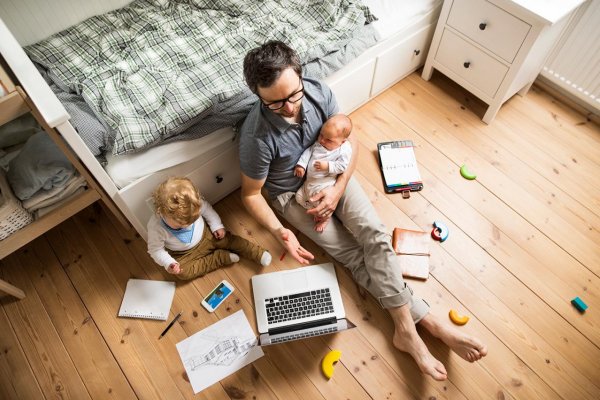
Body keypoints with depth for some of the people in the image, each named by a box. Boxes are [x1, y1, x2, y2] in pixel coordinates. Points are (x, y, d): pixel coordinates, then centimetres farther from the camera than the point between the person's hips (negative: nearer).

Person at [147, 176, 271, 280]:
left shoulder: (195, 203, -29)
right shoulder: (156, 226, -32)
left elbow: (207, 209, -6)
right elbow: (155, 249, -18)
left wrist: (217, 226, -11)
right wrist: (168, 264, -30)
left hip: (205, 235, 1)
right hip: (184, 253, -1)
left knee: (228, 239, -11)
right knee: (182, 272, -21)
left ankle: (259, 254, 1)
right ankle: (221, 257, -14)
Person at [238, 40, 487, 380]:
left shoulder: (319, 92, -20)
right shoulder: (256, 135, -30)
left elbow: (350, 141, -5)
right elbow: (251, 194, -15)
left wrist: (339, 188, -17)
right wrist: (279, 231, -28)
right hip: (292, 194, -3)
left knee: (375, 235, -17)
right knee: (355, 255, -13)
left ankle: (407, 328, -10)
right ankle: (427, 320, -5)